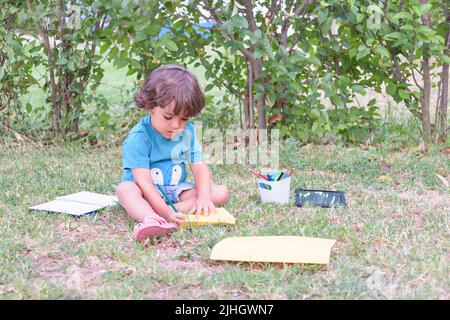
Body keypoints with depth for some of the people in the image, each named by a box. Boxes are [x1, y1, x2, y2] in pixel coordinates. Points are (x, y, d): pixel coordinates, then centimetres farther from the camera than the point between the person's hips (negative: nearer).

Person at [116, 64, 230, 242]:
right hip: (147, 193, -5)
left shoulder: (187, 131, -4)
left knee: (222, 193, -12)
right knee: (125, 189, -35)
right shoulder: (139, 137, -21)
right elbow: (143, 181, -27)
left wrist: (204, 197, -26)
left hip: (176, 190, 5)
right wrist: (165, 211, -40)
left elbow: (199, 167, -6)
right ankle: (150, 219, -66)